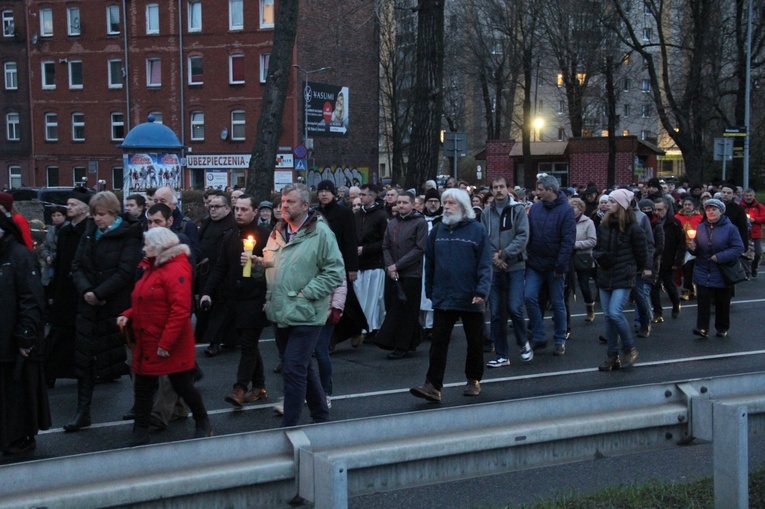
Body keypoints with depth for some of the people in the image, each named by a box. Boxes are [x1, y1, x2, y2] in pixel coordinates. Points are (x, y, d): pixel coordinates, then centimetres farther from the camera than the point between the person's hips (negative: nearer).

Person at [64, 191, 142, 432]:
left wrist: (99, 294, -20)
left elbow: (125, 272, -16)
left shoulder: (129, 236, -6)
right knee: (84, 358, 4)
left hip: (118, 307, -5)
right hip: (90, 307, 5)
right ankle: (83, 412, 11)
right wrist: (85, 290, -12)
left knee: (129, 357, 4)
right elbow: (77, 266, 5)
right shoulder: (90, 233, 11)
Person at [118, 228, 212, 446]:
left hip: (170, 345, -9)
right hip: (147, 342, 9)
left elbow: (180, 310, -25)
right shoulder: (152, 267, 13)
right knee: (142, 387, 10)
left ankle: (203, 424, 25)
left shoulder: (176, 269, -18)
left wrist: (166, 343, -26)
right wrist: (128, 315, 3)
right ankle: (140, 433, 18)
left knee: (182, 385, 4)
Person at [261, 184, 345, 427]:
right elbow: (270, 264, 22)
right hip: (281, 314, 7)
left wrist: (306, 293, -16)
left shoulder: (320, 233, -10)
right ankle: (321, 413, 33)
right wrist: (258, 262, 0)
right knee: (303, 368, 17)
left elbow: (335, 272, -12)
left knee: (293, 370, -8)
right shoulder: (278, 231, 12)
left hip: (304, 315, -7)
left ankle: (289, 427, 0)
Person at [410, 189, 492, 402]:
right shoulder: (438, 231, 7)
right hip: (443, 298, 3)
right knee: (438, 342, -4)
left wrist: (481, 291, -20)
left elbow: (485, 265, -10)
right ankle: (433, 386, -6)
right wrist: (430, 291, 9)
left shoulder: (477, 230, -5)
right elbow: (429, 263, 11)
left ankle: (474, 380, 28)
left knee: (475, 342, 12)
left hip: (470, 299, -2)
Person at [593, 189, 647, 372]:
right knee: (608, 316, 7)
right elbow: (597, 248, 16)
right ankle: (613, 356, 15)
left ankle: (629, 349, 4)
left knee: (615, 313, -17)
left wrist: (633, 269, 8)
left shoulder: (633, 227, -10)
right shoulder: (604, 225, 7)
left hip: (624, 278, -6)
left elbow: (641, 253, -3)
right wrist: (599, 256, -4)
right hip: (605, 277, 6)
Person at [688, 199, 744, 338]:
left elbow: (738, 248, -11)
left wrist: (720, 257, -19)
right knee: (703, 300, -8)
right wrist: (692, 248, -9)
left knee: (722, 302, 9)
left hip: (721, 274, -2)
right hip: (703, 273, 2)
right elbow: (697, 250, 15)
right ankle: (702, 328, -10)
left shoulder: (730, 228, -6)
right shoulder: (701, 227, 7)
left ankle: (722, 328, 22)